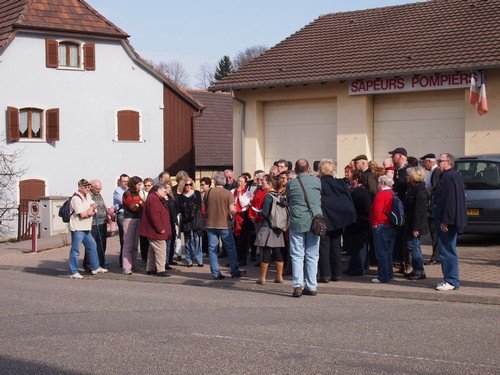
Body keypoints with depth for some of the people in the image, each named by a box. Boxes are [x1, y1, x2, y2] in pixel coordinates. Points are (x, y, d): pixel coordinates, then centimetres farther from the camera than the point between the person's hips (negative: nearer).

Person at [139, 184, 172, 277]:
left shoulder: (155, 199, 18)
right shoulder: (154, 199, -17)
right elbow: (155, 216, -25)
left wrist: (161, 228, 19)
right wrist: (160, 228, -21)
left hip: (153, 231, 11)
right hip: (156, 231, -11)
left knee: (153, 250, 16)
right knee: (161, 250, -9)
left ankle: (150, 269, 23)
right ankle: (161, 270, -8)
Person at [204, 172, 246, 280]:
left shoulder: (208, 193, -1)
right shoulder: (228, 193, -9)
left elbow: (205, 208, 10)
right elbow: (232, 210, -14)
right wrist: (234, 212, 7)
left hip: (210, 225, 2)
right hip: (224, 224, -2)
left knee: (212, 249, 6)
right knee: (230, 248, 10)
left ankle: (216, 274, 5)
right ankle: (235, 272, 14)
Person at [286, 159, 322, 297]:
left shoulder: (290, 184, -1)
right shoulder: (317, 181, 1)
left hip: (297, 222, -1)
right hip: (315, 221, 1)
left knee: (297, 255, 2)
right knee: (312, 255, 8)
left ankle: (297, 286, -6)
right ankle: (311, 286, 10)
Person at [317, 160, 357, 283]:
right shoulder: (341, 183, 2)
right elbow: (349, 200, 3)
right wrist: (351, 216, 9)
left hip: (324, 219, -4)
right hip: (338, 219, 4)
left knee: (324, 246, 2)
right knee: (336, 246, 13)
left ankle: (325, 274, -3)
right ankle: (336, 274, 13)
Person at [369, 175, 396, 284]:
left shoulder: (381, 194, -14)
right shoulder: (392, 193, 12)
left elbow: (377, 210, -22)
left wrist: (374, 223, -10)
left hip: (381, 226, -9)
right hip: (391, 226, 9)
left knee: (381, 253, -5)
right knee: (388, 252, 14)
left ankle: (383, 277, -3)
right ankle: (389, 275, 20)